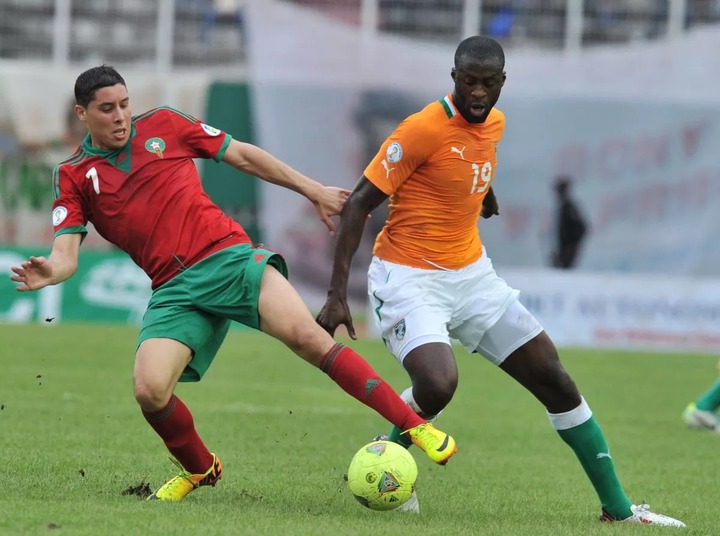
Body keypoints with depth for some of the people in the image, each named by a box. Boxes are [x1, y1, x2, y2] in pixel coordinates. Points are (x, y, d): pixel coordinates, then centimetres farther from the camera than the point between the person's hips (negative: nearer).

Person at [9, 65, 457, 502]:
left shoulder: (162, 125, 10)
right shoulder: (74, 176, 10)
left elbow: (242, 155, 17)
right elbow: (66, 251, -1)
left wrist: (314, 190, 16)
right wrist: (49, 272, -26)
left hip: (229, 256, -1)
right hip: (175, 289, 1)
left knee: (306, 335, -24)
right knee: (149, 390, -22)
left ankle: (415, 425, -22)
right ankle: (201, 470, 10)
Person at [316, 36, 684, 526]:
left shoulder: (495, 123, 3)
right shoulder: (424, 130, -20)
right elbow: (359, 204, -18)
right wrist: (337, 295, -23)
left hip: (471, 274, 8)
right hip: (409, 278, -8)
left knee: (554, 379, 5)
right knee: (438, 385, -31)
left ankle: (618, 507, 15)